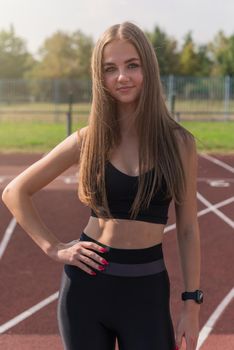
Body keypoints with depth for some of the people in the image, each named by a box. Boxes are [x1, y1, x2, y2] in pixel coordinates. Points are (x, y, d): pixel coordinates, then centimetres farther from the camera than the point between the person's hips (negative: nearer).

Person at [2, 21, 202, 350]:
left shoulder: (179, 142, -3)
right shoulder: (89, 139, -3)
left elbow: (188, 229, 1)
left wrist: (192, 303, 0)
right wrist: (53, 248, -2)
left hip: (147, 288, 0)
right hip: (87, 283, 1)